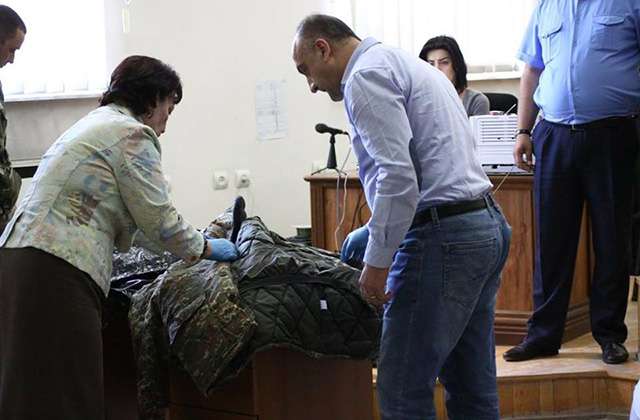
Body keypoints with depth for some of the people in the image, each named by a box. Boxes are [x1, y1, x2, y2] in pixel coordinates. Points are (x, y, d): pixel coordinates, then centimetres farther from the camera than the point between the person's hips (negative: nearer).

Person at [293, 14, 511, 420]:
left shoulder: (366, 76, -8)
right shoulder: (408, 64, 23)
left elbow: (397, 175, -19)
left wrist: (377, 261, -13)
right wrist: (374, 230, 28)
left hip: (444, 236, -10)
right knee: (472, 387, 13)